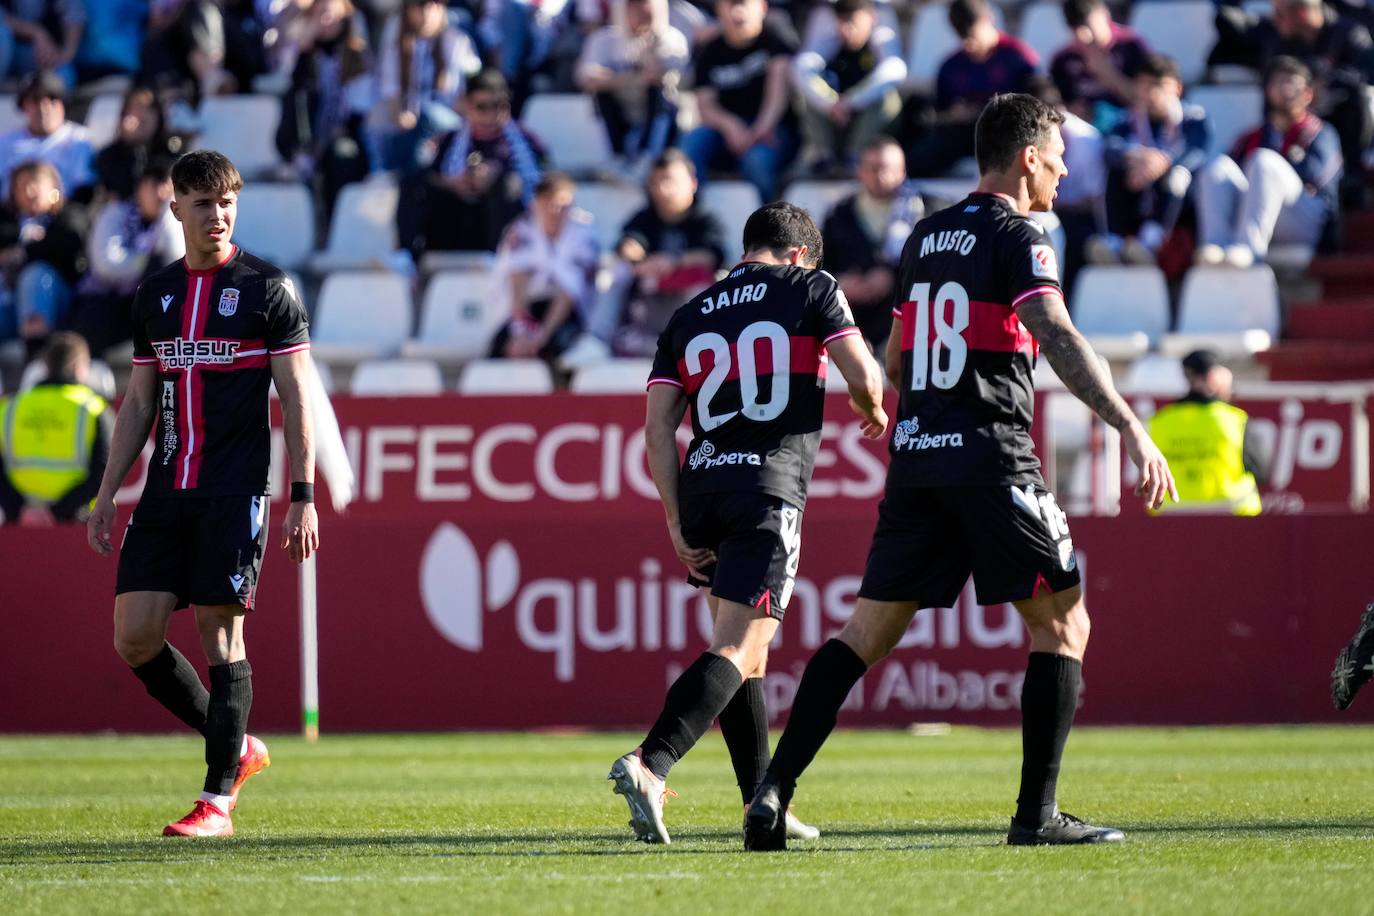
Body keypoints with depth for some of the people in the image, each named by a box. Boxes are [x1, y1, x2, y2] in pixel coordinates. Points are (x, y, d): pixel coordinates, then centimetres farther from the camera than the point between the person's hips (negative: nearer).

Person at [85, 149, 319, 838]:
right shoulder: (155, 294, 14)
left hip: (234, 492, -5)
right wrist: (107, 493, 14)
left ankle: (219, 800, 0)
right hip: (166, 492, 5)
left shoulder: (268, 289, 0)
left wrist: (303, 497, -8)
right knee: (134, 637, -2)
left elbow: (295, 398, -2)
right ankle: (238, 748, 16)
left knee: (221, 636, -6)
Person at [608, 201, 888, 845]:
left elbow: (658, 425, 8)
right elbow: (862, 374, -4)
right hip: (770, 487, -6)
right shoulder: (810, 287, 6)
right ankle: (650, 764, -30)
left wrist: (676, 521, 7)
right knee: (738, 652, -11)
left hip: (700, 485, 6)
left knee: (745, 649, 17)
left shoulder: (690, 315, 16)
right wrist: (873, 411, 19)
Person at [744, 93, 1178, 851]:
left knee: (866, 631, 6)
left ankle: (774, 789, -7)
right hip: (991, 461, -7)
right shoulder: (1016, 237, -6)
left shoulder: (924, 237, 17)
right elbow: (1058, 339, -20)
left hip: (915, 456, 7)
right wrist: (1129, 428, -26)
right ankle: (1036, 814, -1)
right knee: (1062, 625, 4)